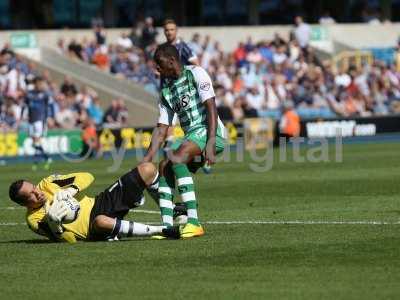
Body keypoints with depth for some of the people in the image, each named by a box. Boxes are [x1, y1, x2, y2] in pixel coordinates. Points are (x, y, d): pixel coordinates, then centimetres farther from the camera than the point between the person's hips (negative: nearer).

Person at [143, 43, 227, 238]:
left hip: (209, 132, -8)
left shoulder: (196, 73, -3)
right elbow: (161, 130, 17)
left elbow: (211, 108, -12)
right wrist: (146, 160, 6)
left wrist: (210, 144, -23)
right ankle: (167, 226, -11)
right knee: (164, 166, -5)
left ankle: (193, 222, -32)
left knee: (177, 160, -27)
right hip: (191, 136, 8)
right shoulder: (166, 90, 19)